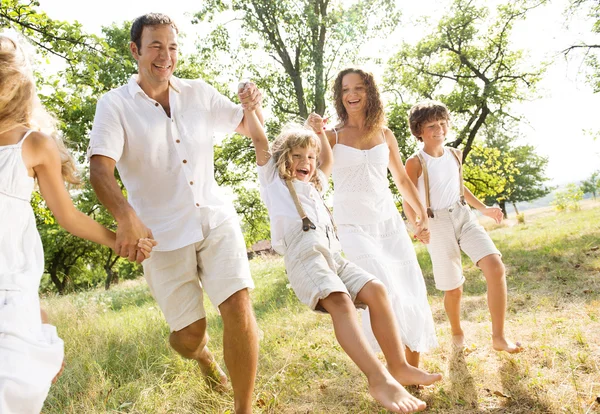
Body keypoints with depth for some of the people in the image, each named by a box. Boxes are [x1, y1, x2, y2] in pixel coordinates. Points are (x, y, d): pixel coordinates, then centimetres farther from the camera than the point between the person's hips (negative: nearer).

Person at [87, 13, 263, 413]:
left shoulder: (199, 93, 6)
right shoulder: (115, 104, -4)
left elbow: (247, 126, 15)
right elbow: (100, 169, -16)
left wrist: (252, 106, -10)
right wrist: (126, 218, -35)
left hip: (216, 219, 2)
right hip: (163, 232, -2)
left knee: (239, 308, -13)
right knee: (188, 334, 3)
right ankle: (202, 352, 43)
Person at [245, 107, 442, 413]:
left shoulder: (314, 185, 35)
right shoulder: (273, 178, 18)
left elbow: (328, 160, 46)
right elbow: (259, 139, 10)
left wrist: (320, 131, 38)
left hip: (332, 254, 7)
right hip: (303, 254, -7)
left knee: (375, 289, -14)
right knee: (339, 299, -31)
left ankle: (398, 367, -10)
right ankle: (379, 380, -40)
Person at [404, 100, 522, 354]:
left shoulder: (455, 155, 7)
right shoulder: (415, 163, -10)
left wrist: (483, 208, 27)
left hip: (464, 217, 4)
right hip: (437, 225, -4)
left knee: (495, 267, -16)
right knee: (453, 289, 3)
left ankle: (498, 337, -4)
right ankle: (457, 333, 34)